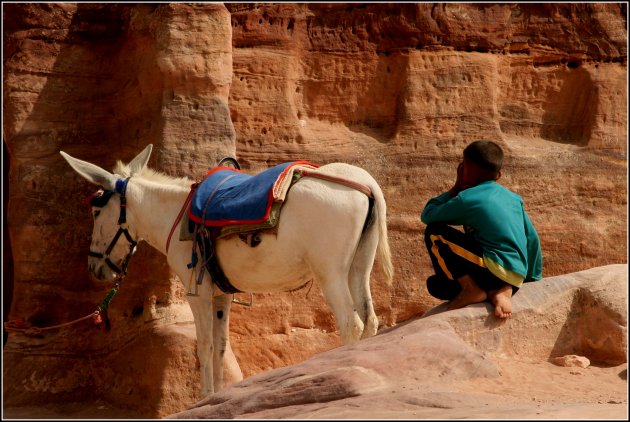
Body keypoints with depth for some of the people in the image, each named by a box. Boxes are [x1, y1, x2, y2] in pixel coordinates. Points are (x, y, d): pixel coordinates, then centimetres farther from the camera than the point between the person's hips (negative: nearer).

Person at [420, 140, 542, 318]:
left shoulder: (466, 199, -5)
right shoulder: (513, 198, 14)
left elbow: (427, 215, 7)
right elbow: (532, 239, 17)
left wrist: (456, 187, 14)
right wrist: (533, 278, 27)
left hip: (492, 269, -8)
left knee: (434, 232, 0)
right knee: (435, 284, 21)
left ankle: (471, 289, -7)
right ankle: (497, 291, 1)